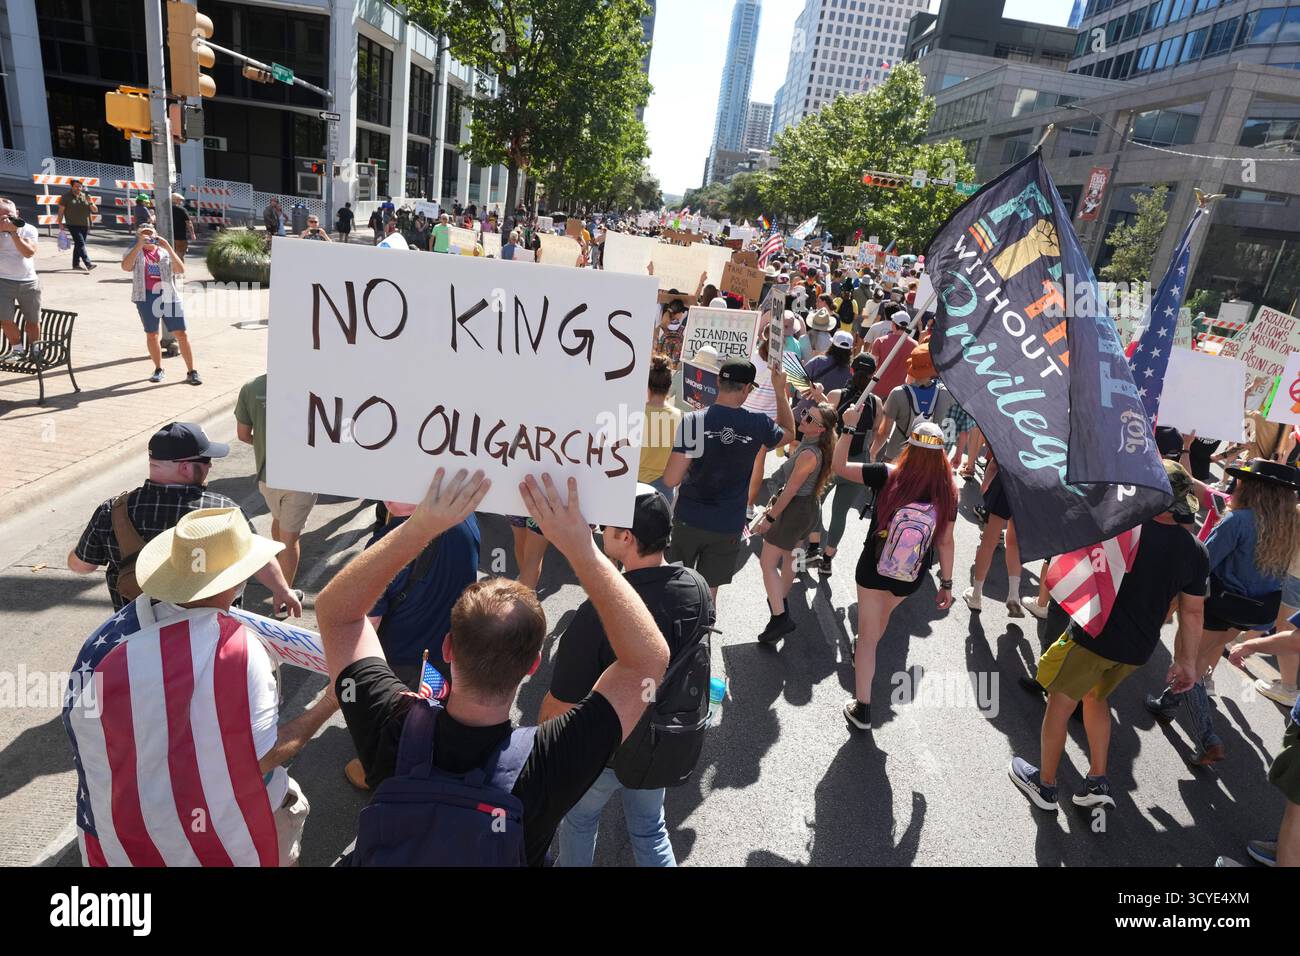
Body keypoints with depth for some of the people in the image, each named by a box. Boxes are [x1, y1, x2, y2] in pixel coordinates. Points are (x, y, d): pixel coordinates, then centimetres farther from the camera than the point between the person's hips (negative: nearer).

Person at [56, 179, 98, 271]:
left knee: (78, 245, 12)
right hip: (73, 225, -5)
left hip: (85, 225, 5)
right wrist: (60, 223, -3)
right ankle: (88, 264, -27)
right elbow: (61, 211, 2)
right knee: (81, 243, -16)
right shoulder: (66, 197, 1)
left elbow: (95, 210, 9)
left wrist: (90, 202, -11)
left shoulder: (86, 196, 12)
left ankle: (76, 264, 20)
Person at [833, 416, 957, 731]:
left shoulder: (888, 477, -21)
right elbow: (945, 542, -7)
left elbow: (839, 465, -15)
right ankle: (863, 656, 59)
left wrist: (850, 427, -10)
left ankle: (861, 708, 13)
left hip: (873, 568, -3)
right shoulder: (947, 492, -14)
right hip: (911, 579, 3)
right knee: (884, 614, 32)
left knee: (868, 633, 9)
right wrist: (946, 583, 2)